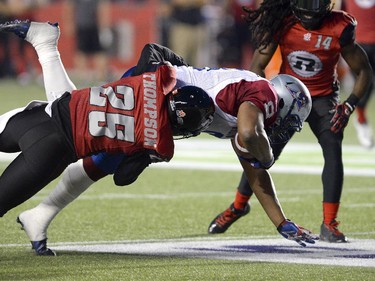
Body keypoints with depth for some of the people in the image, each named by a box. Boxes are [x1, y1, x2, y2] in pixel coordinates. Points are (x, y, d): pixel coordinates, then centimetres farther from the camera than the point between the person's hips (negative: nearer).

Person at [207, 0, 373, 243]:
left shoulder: (340, 29, -22)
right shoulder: (281, 22, -19)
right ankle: (238, 206, 27)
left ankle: (329, 225, -15)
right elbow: (257, 66, -11)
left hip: (323, 97, -1)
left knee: (333, 151, -22)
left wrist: (349, 106, -22)